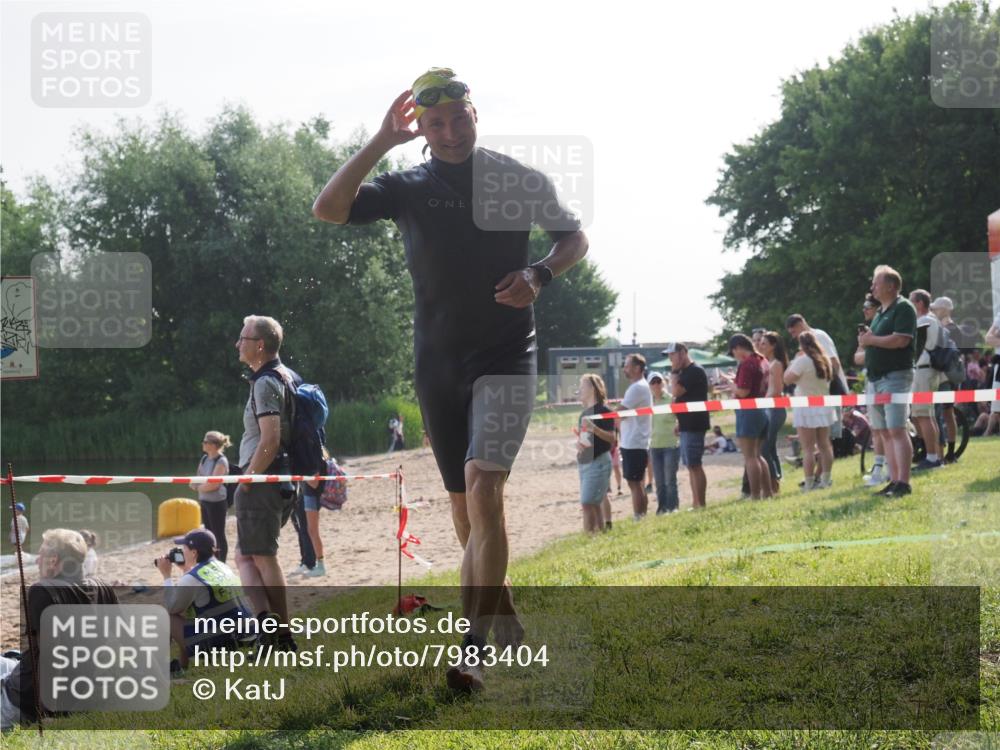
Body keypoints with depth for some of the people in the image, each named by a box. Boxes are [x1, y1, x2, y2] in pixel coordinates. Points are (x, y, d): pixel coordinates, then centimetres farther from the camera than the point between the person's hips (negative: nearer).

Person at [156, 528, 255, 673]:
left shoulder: (191, 579, -13)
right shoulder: (223, 568, 12)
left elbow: (171, 608, -2)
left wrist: (166, 576, 6)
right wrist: (186, 569, 26)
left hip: (221, 641, -9)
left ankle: (183, 664, 10)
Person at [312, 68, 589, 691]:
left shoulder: (519, 180, 2)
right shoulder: (408, 188, 5)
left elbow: (575, 237, 13)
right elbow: (327, 209, -9)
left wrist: (539, 275, -7)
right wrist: (382, 142, -14)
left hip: (506, 356, -3)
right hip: (438, 364, 3)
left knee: (482, 489, -20)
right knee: (465, 505, 9)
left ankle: (475, 647, -22)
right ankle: (502, 614, 30)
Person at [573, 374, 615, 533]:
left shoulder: (603, 410, -9)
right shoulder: (584, 412, 15)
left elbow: (611, 437, -15)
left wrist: (594, 428, -29)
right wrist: (578, 442, 4)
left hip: (598, 462, -9)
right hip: (584, 462, 9)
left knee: (587, 503, -14)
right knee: (594, 504, 10)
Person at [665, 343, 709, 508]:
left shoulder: (695, 371, -14)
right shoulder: (685, 372, 17)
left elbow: (676, 391, -22)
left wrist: (674, 373, -9)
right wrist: (680, 422, 19)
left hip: (694, 425, -10)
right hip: (687, 425, 10)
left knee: (694, 464, -10)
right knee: (691, 465, 11)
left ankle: (700, 503, -10)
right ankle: (696, 502, 14)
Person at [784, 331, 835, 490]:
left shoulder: (802, 361, -14)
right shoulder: (825, 360, 10)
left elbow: (788, 379, -13)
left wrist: (793, 362, -1)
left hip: (806, 408, -7)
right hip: (823, 406, 7)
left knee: (808, 448, -6)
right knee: (824, 445, 12)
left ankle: (809, 484, -8)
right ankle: (825, 479, 14)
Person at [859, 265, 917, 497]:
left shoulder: (903, 308, -8)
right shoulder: (880, 312, 20)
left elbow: (900, 340, -20)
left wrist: (871, 340, -10)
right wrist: (866, 339, 4)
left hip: (896, 375, -9)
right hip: (877, 377, 9)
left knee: (896, 430, -13)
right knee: (885, 432, 8)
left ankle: (903, 483, -15)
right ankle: (894, 481, 10)